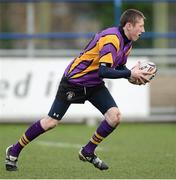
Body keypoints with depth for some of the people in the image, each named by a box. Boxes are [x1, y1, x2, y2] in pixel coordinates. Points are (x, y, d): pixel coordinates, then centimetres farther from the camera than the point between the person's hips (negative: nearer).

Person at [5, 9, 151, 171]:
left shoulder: (127, 42, 0)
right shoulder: (111, 39, -29)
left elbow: (119, 67, 13)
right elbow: (103, 71, -36)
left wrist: (135, 74, -6)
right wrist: (130, 74, -32)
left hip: (94, 85, 8)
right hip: (73, 81, -8)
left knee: (115, 115, -11)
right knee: (51, 122, -4)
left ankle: (88, 152, 6)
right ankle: (14, 151, 13)